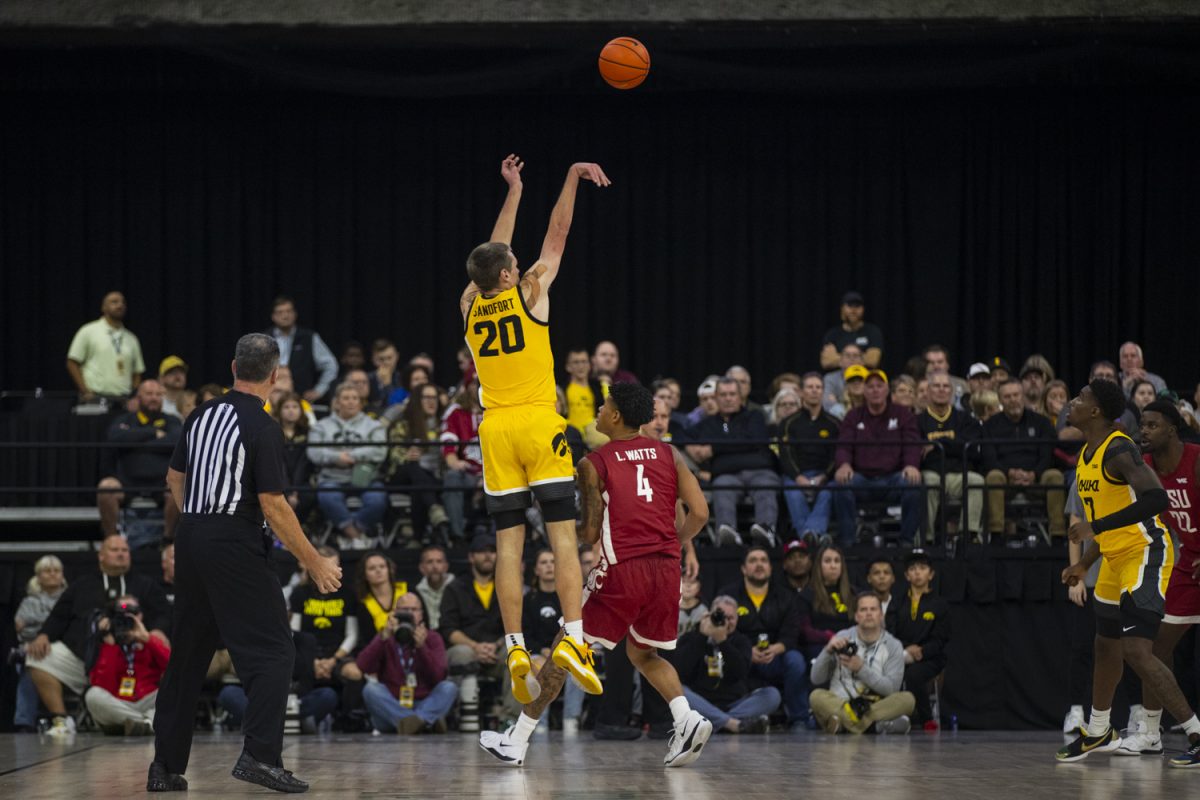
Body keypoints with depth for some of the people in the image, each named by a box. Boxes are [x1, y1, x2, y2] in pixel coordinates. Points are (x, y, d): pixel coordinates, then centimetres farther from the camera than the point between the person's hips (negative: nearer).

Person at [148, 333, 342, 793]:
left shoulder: (203, 414, 10)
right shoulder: (262, 427, -11)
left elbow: (175, 479, 20)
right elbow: (272, 505, -14)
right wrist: (313, 562, -7)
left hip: (191, 538, 7)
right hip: (235, 545, -7)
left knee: (187, 655, 14)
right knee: (272, 651, -3)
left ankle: (165, 767, 16)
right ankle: (260, 755, -16)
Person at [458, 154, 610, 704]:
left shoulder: (469, 306, 10)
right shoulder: (529, 292, 0)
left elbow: (494, 249, 24)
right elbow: (557, 233, 8)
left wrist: (514, 191, 33)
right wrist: (572, 178, 17)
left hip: (496, 430, 4)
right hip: (539, 423, -4)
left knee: (508, 543, 0)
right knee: (562, 534, -7)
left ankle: (515, 648, -7)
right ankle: (573, 639, -18)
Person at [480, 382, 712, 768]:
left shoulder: (594, 464, 0)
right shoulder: (668, 454, 10)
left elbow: (590, 535, -3)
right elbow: (699, 513, 2)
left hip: (622, 570, -4)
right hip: (666, 569, 4)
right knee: (643, 653, 24)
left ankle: (516, 741, 11)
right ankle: (687, 719, -2)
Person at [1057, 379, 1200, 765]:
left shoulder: (1119, 450, -20)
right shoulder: (1087, 454, 11)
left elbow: (1156, 499, -34)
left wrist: (1096, 527, -31)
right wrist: (1084, 565, 23)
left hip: (1145, 554, -10)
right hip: (1116, 558, 10)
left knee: (1136, 650, -19)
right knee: (1106, 646, 21)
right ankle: (1098, 734, 39)